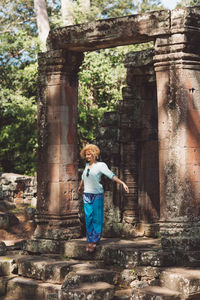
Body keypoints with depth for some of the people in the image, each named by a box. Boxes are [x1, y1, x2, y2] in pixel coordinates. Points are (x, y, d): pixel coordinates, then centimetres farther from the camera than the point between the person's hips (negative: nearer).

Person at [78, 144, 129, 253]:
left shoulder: (101, 165, -5)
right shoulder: (87, 165, 12)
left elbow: (111, 175, -14)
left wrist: (122, 183, -25)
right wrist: (80, 186, 45)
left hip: (97, 195, -5)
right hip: (87, 195, 5)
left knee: (97, 218, -3)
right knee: (88, 218, 2)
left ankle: (94, 241, 2)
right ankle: (90, 240, 9)